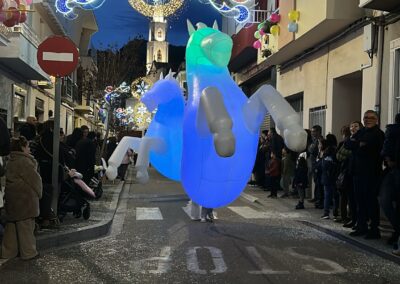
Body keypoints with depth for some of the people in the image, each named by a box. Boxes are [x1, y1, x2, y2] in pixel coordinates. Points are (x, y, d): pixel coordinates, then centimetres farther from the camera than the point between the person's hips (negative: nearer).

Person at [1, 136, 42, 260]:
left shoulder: (11, 161, 11)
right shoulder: (24, 161, -17)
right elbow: (34, 179, -16)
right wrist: (38, 193, 1)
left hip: (12, 196, 9)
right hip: (25, 198, -9)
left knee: (12, 224, 15)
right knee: (26, 225, 1)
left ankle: (8, 251, 21)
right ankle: (28, 252, 10)